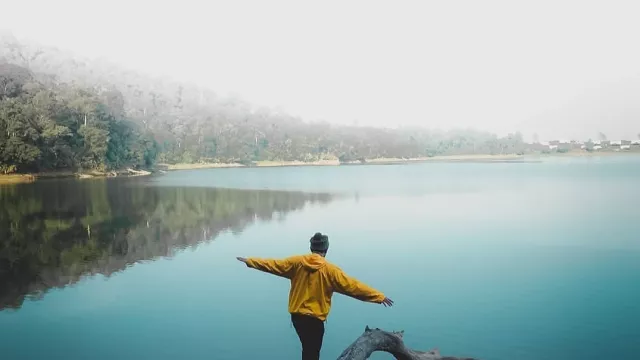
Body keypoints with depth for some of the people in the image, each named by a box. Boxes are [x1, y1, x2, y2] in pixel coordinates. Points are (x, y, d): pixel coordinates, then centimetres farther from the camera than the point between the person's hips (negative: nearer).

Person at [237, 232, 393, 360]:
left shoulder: (297, 262, -3)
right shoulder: (330, 270, -14)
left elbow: (273, 264, 6)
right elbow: (352, 286, -13)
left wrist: (250, 261, 19)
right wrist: (379, 296, -8)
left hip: (297, 315, 5)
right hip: (315, 318, -5)